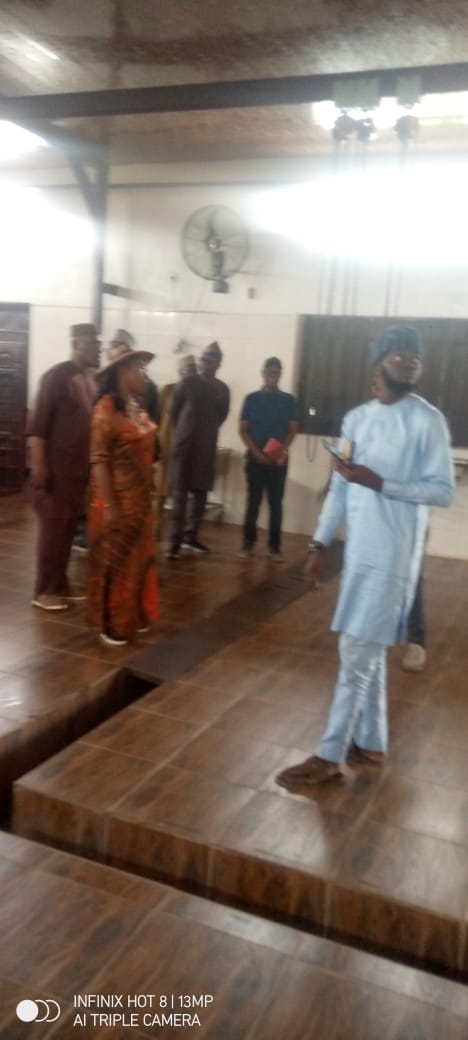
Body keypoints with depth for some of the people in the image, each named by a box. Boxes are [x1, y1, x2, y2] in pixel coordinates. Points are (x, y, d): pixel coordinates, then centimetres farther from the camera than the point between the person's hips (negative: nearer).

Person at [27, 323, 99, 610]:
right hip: (57, 465, -6)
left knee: (69, 527, 11)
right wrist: (38, 465, -19)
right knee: (53, 527, -1)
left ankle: (61, 584, 22)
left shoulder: (91, 379, 9)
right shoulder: (57, 376, -11)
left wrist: (95, 462, 13)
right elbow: (38, 422, -14)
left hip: (81, 465, 7)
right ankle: (44, 590, 9)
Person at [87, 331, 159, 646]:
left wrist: (148, 495, 14)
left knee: (137, 559, 17)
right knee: (114, 562, 5)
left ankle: (133, 617, 32)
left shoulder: (136, 406, 8)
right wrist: (109, 505, -21)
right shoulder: (107, 409, -17)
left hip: (140, 499, 8)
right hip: (117, 500, -8)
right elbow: (99, 461, -19)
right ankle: (111, 625, 19)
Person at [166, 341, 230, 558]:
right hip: (184, 444, -3)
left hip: (207, 447, 4)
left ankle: (190, 536, 20)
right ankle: (175, 541, -2)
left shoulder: (222, 389, 4)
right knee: (180, 494, -4)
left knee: (200, 493, 8)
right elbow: (173, 411, 5)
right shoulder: (187, 383, -4)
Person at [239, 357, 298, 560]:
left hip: (279, 459, 1)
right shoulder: (252, 398, 4)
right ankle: (248, 542, 10)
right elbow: (243, 429, 1)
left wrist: (282, 450, -11)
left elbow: (293, 429, 6)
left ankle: (274, 546, 7)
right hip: (255, 458, -1)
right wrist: (257, 453, -11)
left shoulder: (288, 400, 7)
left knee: (276, 503, 2)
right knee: (253, 501, 2)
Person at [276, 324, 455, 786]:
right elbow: (340, 489, 13)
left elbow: (443, 490, -12)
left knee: (356, 653, -3)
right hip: (358, 549, 7)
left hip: (392, 554, -6)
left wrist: (380, 483, -21)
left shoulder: (427, 420, -8)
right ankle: (370, 742, 29)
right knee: (367, 650, 15)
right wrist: (319, 544, 10)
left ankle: (329, 755, 7)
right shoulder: (356, 418, 10)